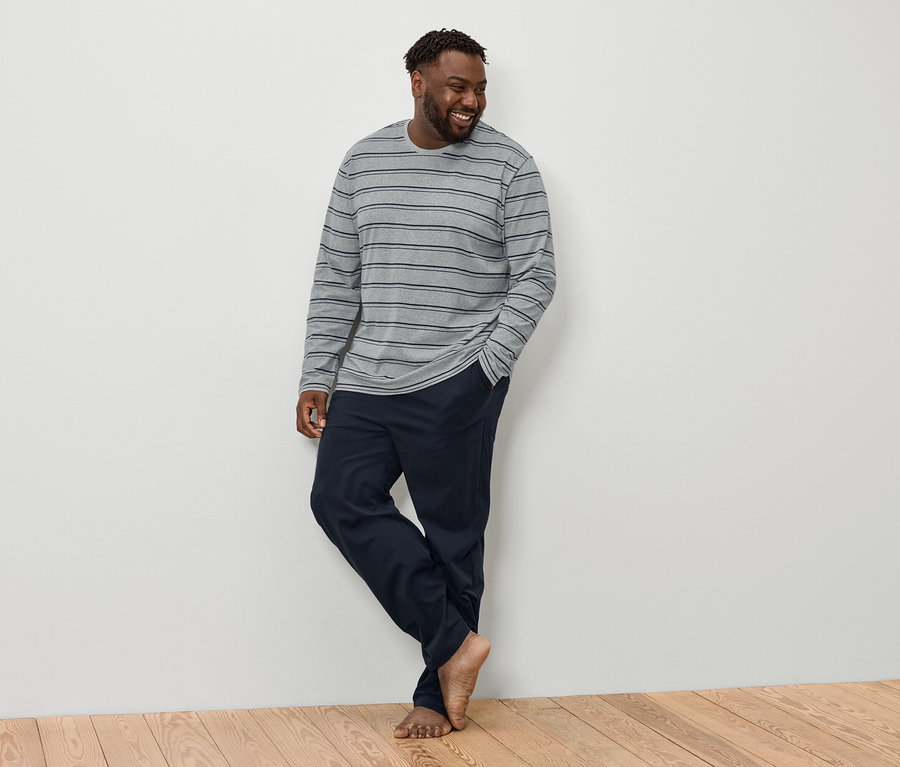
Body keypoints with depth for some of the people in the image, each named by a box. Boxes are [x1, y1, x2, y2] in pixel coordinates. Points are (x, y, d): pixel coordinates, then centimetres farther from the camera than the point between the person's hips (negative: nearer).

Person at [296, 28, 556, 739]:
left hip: (456, 388, -4)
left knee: (452, 533, 0)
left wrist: (487, 367, -11)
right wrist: (318, 377, 6)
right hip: (367, 385, 5)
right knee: (341, 498, -6)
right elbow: (336, 276, 10)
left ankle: (439, 695, 13)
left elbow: (536, 276, -2)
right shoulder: (365, 161, 9)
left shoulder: (509, 166, -2)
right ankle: (455, 641, 1)